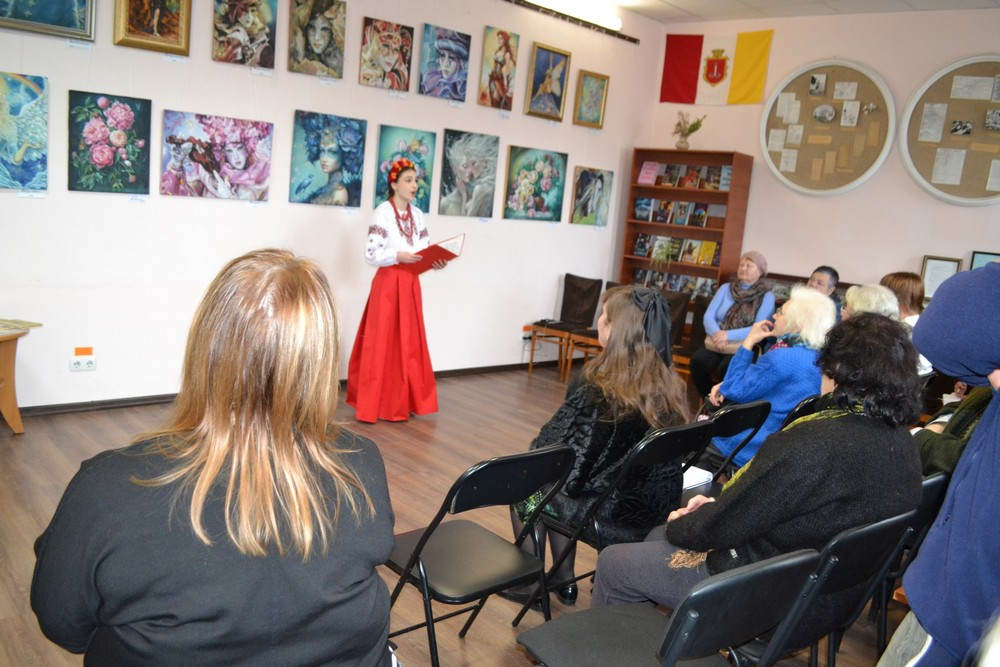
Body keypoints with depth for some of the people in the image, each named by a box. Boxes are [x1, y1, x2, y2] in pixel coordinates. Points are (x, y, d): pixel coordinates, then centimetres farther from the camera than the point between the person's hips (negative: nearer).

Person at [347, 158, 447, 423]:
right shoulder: (383, 211, -8)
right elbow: (371, 254, -13)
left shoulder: (418, 215, 11)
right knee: (383, 343, -2)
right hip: (388, 283, -6)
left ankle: (404, 402, 20)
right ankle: (378, 405, 6)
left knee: (409, 343, 10)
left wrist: (436, 262, -8)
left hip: (411, 284, 7)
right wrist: (398, 256, -26)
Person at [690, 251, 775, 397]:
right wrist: (717, 334, -18)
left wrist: (728, 335, -21)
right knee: (697, 360, -27)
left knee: (727, 367, -35)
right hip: (716, 344, 3)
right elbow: (709, 316, 4)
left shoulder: (767, 296, 3)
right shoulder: (726, 288, 14)